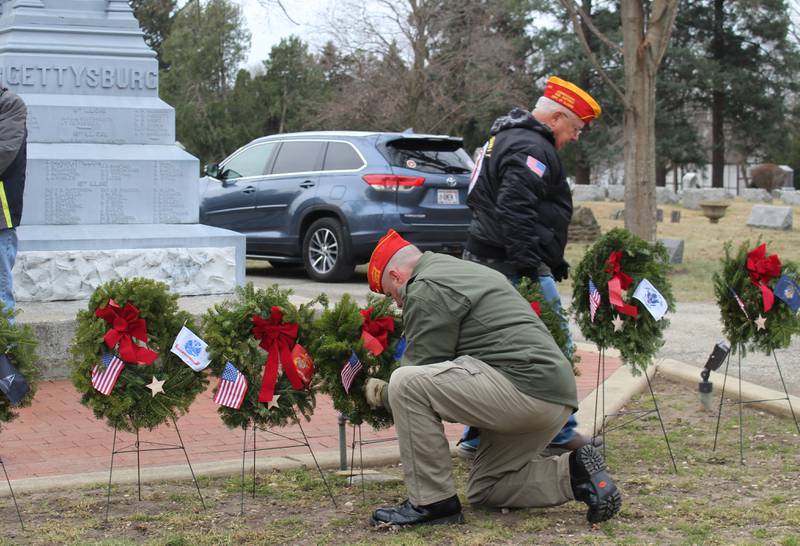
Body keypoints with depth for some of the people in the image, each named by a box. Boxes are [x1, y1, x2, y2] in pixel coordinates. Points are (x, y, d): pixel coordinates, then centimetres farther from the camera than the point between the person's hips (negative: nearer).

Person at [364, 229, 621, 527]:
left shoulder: (426, 290, -4)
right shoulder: (466, 271, 28)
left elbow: (423, 372, -4)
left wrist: (384, 395, 15)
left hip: (525, 387, -11)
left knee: (405, 383, -15)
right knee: (483, 490, 21)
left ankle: (432, 502, -8)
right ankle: (574, 474, 8)